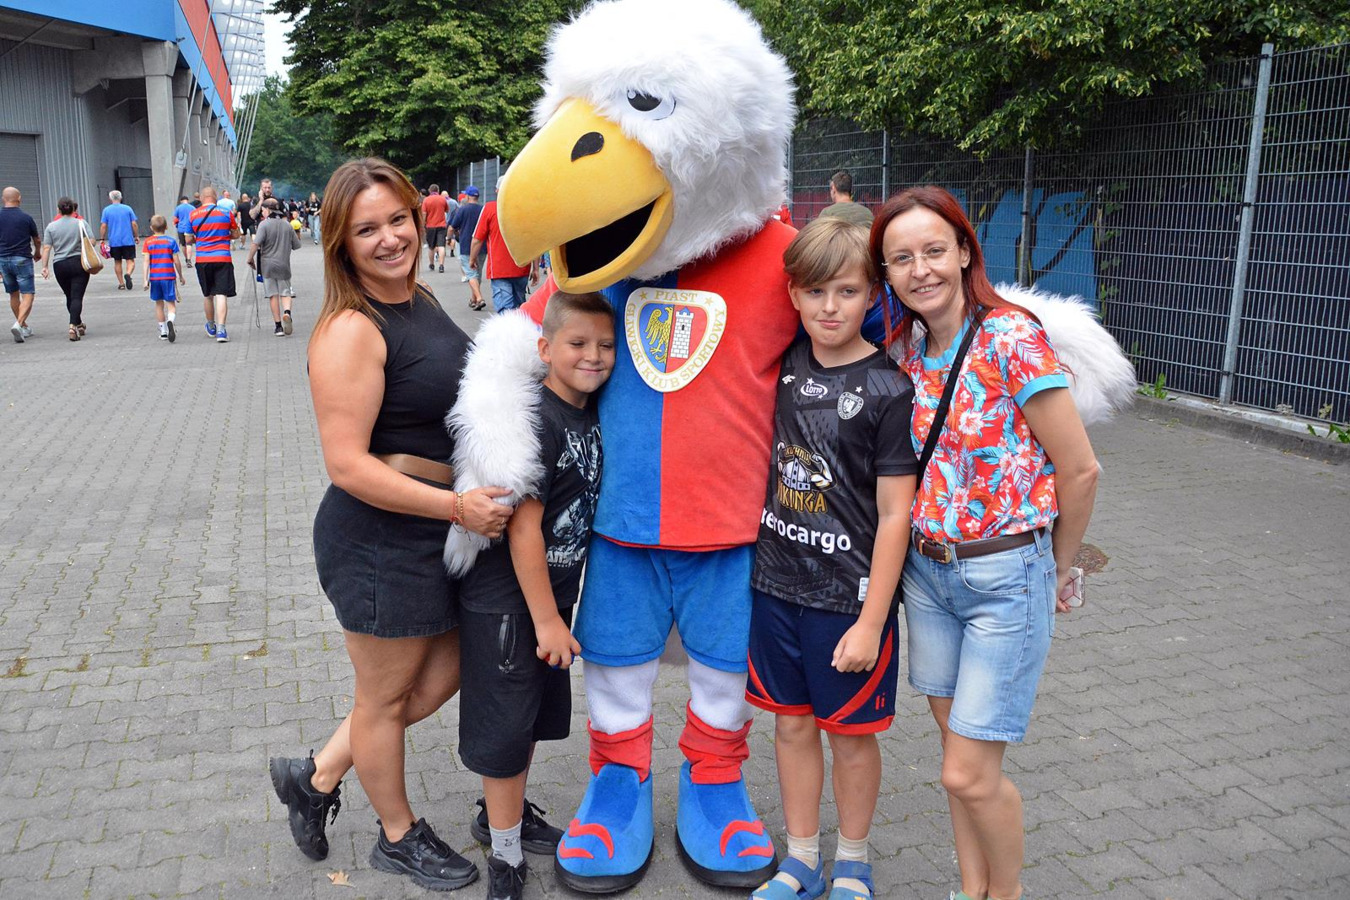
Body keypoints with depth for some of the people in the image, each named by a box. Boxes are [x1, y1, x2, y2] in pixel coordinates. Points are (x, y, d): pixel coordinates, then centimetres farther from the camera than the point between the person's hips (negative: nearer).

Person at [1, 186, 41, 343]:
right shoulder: (26, 218, -6)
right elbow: (37, 240, 7)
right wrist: (37, 253, 29)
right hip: (22, 259, -4)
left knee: (14, 295, 16)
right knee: (27, 295, -4)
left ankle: (24, 328, 24)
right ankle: (19, 324, -24)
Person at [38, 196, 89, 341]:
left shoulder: (51, 227, 2)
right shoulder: (80, 223, -1)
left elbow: (46, 248, -1)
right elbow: (91, 242, -5)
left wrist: (45, 267, 1)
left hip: (59, 265, 2)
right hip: (78, 263, -2)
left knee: (69, 297, 17)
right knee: (77, 297, -7)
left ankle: (78, 325, 28)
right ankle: (73, 327, -23)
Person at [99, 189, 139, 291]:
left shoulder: (106, 210, 2)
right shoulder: (127, 208, 1)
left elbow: (103, 226, -2)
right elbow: (134, 224, -1)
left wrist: (102, 239, 4)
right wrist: (137, 236, 9)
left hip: (114, 241, 1)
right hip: (128, 240, -1)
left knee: (117, 262, 12)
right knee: (130, 261, -1)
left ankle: (121, 284, 13)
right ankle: (128, 274, -31)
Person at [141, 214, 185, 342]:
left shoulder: (148, 242, 3)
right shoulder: (171, 241, -2)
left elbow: (146, 261, -3)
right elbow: (176, 261, -2)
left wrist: (146, 279, -1)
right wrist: (180, 276, 10)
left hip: (154, 277, 2)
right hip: (169, 276, -2)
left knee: (159, 304, 13)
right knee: (171, 303, -1)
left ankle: (163, 331, 17)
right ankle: (170, 321, -32)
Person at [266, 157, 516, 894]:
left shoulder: (419, 298, 6)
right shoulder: (350, 332, -21)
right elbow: (348, 466, -24)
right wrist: (458, 506, -24)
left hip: (438, 528, 9)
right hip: (379, 538, -9)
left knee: (443, 673, 21)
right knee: (387, 695, 13)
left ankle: (318, 776, 39)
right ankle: (399, 836, 37)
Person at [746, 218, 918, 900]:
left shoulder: (888, 390, -13)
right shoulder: (784, 365, 0)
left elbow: (894, 513, -13)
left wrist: (871, 621, -13)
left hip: (850, 596, -4)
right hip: (777, 585, 5)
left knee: (851, 733, 12)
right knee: (792, 722, 16)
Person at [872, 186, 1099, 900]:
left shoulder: (1012, 339, -17)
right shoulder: (906, 347, 3)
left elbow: (1080, 471, -12)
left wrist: (1057, 571, 1)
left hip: (1006, 577, -6)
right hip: (926, 569, 6)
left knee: (970, 777, 0)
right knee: (958, 759, 17)